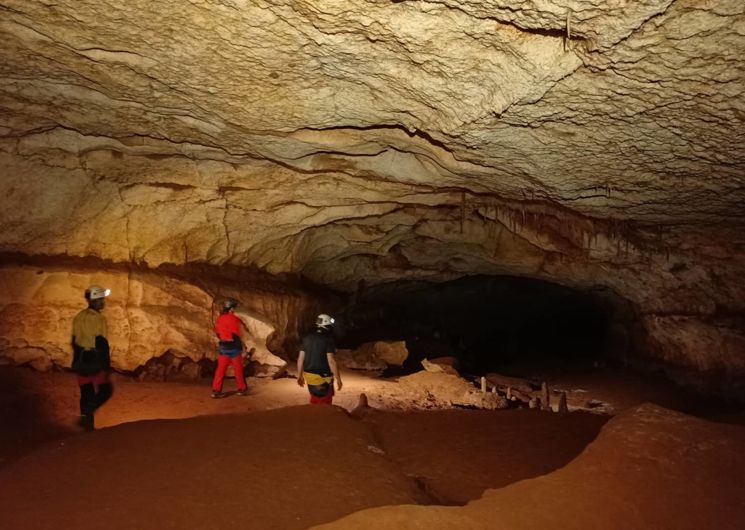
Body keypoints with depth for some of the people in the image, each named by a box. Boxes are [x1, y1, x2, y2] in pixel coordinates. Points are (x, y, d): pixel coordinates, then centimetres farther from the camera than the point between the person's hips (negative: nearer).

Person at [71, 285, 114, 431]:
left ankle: (87, 424, 19)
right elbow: (101, 344, -21)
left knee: (86, 393, 14)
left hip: (81, 361, 8)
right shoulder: (98, 318, -17)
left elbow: (75, 341, 14)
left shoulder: (79, 317, 8)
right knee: (106, 390, 6)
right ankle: (86, 413, -10)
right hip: (94, 361, -7)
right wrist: (106, 366, -18)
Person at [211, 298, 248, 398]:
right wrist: (240, 347, -8)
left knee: (221, 368, 7)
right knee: (238, 368, 9)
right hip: (233, 346, -6)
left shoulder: (219, 319, 5)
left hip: (223, 346, 6)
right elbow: (236, 335, -16)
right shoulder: (234, 319, -16)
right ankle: (242, 388, 20)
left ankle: (216, 390, 1)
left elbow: (217, 333, 12)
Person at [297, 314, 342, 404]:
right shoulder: (328, 339, -14)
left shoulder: (307, 338, 4)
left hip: (309, 375, 6)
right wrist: (338, 378, -12)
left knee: (314, 400, 25)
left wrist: (300, 375, 15)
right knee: (324, 403, 9)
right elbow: (331, 361, -18)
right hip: (323, 377, -6)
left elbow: (301, 358, 5)